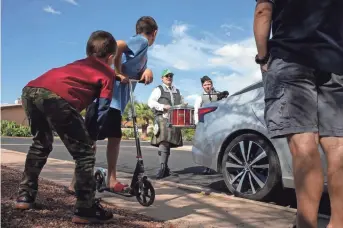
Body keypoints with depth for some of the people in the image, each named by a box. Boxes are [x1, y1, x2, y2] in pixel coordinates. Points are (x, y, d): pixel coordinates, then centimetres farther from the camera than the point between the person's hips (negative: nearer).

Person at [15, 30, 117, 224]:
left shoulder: (80, 63, 38)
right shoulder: (108, 72, 20)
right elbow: (103, 108, 13)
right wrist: (93, 135, 20)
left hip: (30, 89, 7)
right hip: (57, 97, -7)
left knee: (41, 144, 29)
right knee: (85, 153, 6)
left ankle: (25, 195, 36)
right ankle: (85, 209, 7)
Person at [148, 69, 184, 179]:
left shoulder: (177, 91, 25)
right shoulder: (158, 89, 7)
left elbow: (182, 103, 32)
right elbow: (150, 102, -4)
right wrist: (163, 106, -15)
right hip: (162, 118, -5)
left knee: (169, 142, 6)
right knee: (164, 141, -18)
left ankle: (165, 168, 13)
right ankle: (163, 167, -20)